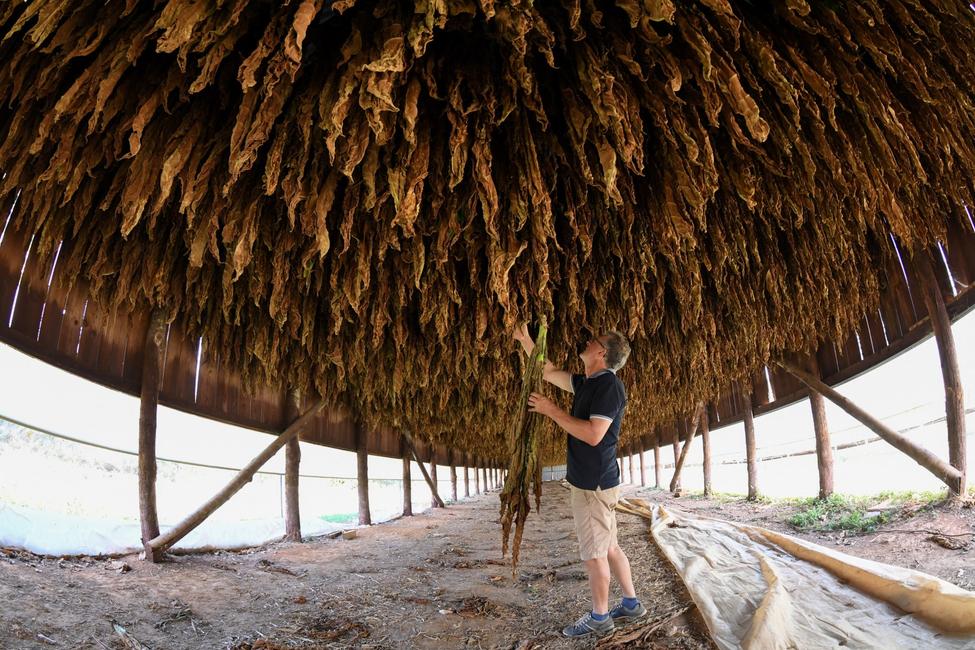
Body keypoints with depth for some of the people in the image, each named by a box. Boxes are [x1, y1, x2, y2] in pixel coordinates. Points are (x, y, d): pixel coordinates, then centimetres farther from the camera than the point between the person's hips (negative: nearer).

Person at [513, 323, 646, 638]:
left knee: (594, 552, 3)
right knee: (609, 547, 18)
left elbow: (593, 435, -25)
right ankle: (631, 603, 30)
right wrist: (525, 339, 16)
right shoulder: (588, 383, 11)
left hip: (594, 484, -9)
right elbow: (549, 372, 21)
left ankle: (599, 618, 16)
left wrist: (552, 411, -19)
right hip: (593, 481, 9)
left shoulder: (609, 385, -18)